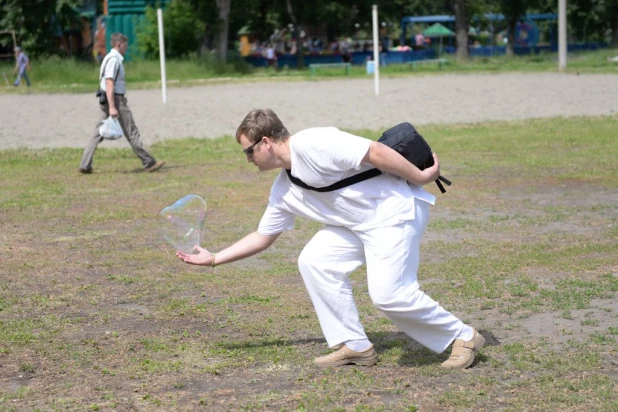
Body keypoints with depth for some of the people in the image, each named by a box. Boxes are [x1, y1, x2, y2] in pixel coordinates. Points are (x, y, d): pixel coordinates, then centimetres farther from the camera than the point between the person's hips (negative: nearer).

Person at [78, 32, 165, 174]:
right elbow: (109, 84, -22)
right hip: (115, 99, -10)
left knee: (98, 133, 5)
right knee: (131, 132, -2)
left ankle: (85, 165, 0)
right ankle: (148, 163, 5)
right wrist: (112, 107, -26)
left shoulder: (111, 58, 17)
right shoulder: (114, 59, -14)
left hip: (106, 100, 10)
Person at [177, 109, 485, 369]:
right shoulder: (283, 191, 11)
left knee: (388, 294, -17)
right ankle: (355, 346, 6)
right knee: (314, 262, -1)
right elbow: (262, 237, 22)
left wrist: (421, 178, -16)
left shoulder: (310, 144, -19)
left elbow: (376, 152, -22)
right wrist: (213, 258, 22)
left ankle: (463, 338, 3)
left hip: (395, 208, -9)